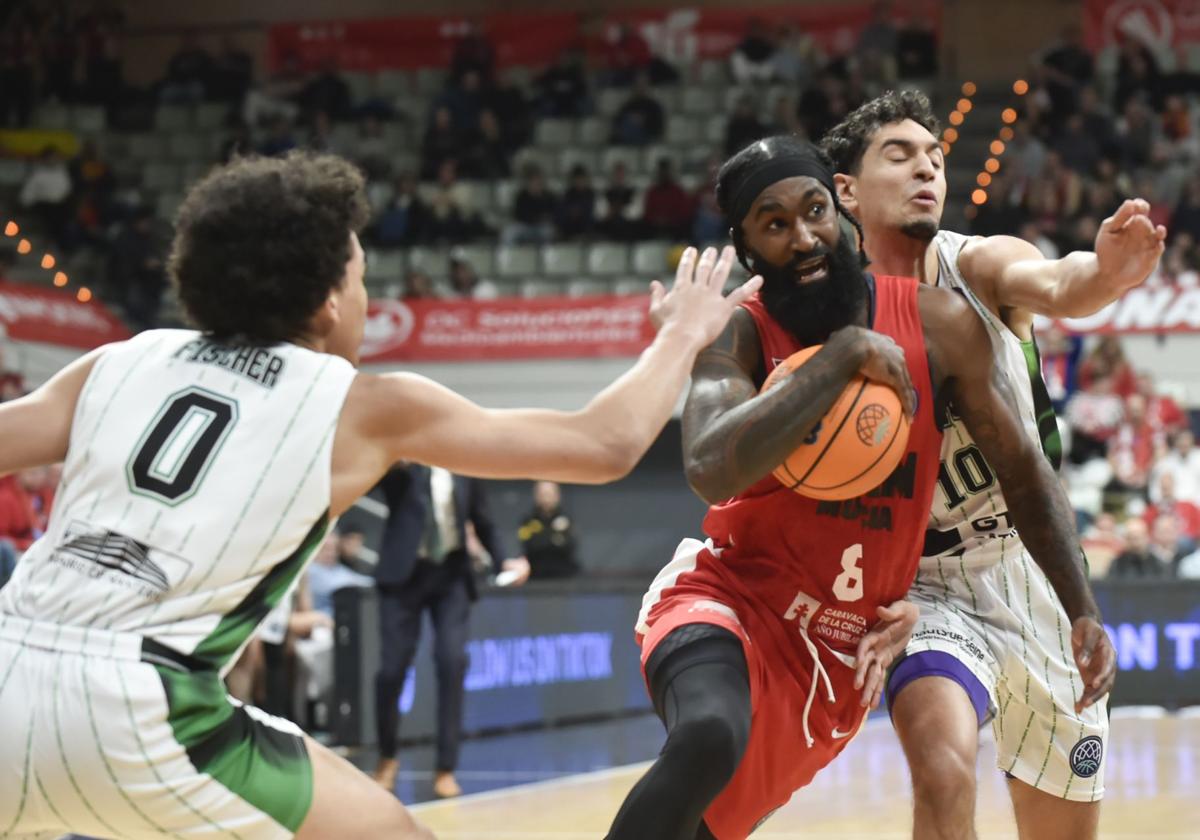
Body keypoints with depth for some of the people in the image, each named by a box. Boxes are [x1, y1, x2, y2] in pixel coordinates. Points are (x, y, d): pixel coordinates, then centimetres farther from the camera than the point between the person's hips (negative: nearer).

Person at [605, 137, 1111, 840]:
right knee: (710, 740, -37)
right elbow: (712, 470, -32)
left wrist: (1085, 612, -1)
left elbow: (1023, 468, 6)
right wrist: (843, 356, -30)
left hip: (845, 650, 4)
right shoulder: (739, 334, -13)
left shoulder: (938, 324, -4)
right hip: (732, 602, -4)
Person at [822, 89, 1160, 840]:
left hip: (1040, 574, 3)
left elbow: (1056, 286, -33)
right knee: (945, 772, -31)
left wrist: (1106, 270, -56)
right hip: (928, 588, -3)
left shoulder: (980, 267, -9)